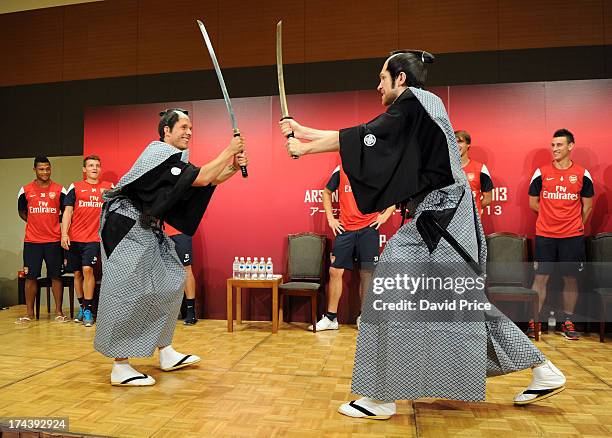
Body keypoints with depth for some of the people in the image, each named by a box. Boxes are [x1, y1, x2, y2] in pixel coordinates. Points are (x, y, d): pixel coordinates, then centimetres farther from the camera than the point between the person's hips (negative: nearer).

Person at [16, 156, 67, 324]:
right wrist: (36, 222, 8)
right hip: (31, 241, 1)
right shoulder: (26, 190, 4)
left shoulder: (60, 190, 1)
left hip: (54, 241, -1)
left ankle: (58, 311, 11)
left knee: (56, 276, 2)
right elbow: (22, 212, 17)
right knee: (30, 277, 5)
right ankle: (29, 313, 15)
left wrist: (53, 222, 2)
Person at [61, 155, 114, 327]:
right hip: (74, 237, 2)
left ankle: (88, 310, -5)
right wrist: (64, 234, -6)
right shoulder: (75, 187, 8)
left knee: (87, 269, -13)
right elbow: (67, 211, 4)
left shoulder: (109, 187, 9)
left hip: (94, 238, -2)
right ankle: (81, 307, 23)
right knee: (77, 272, 8)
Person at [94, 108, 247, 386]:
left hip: (146, 231, 10)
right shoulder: (159, 153, -16)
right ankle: (120, 368, 0)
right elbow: (202, 178, -23)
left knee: (168, 285, 10)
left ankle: (166, 354, 21)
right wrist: (229, 150, -14)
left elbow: (210, 180, 10)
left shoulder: (172, 159, 13)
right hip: (126, 230, -10)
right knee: (128, 293, -9)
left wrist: (233, 167, -6)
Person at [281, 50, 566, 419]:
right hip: (444, 214, 10)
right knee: (463, 299, 16)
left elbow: (363, 137, -11)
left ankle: (382, 397, 2)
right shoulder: (418, 110, 19)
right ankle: (544, 371, 27)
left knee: (393, 294, -8)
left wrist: (304, 148, -1)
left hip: (439, 217, -10)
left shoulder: (414, 102, -8)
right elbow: (362, 136, 19)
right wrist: (303, 131, 19)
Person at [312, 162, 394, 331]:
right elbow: (327, 192, 19)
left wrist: (385, 215, 0)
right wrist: (330, 218, 9)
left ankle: (364, 317, 18)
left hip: (368, 229, -1)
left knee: (366, 273, 2)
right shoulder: (340, 170, 6)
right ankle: (330, 318, 12)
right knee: (335, 271, 0)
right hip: (345, 229, 1)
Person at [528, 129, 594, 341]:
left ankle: (568, 323, 19)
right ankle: (533, 321, 6)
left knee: (571, 278, 7)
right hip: (545, 235, -1)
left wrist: (576, 225, 10)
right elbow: (533, 203, 8)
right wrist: (552, 216, 8)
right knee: (541, 277, -1)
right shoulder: (541, 172, 2)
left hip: (573, 236, 1)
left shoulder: (582, 174, 3)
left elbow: (587, 206, 11)